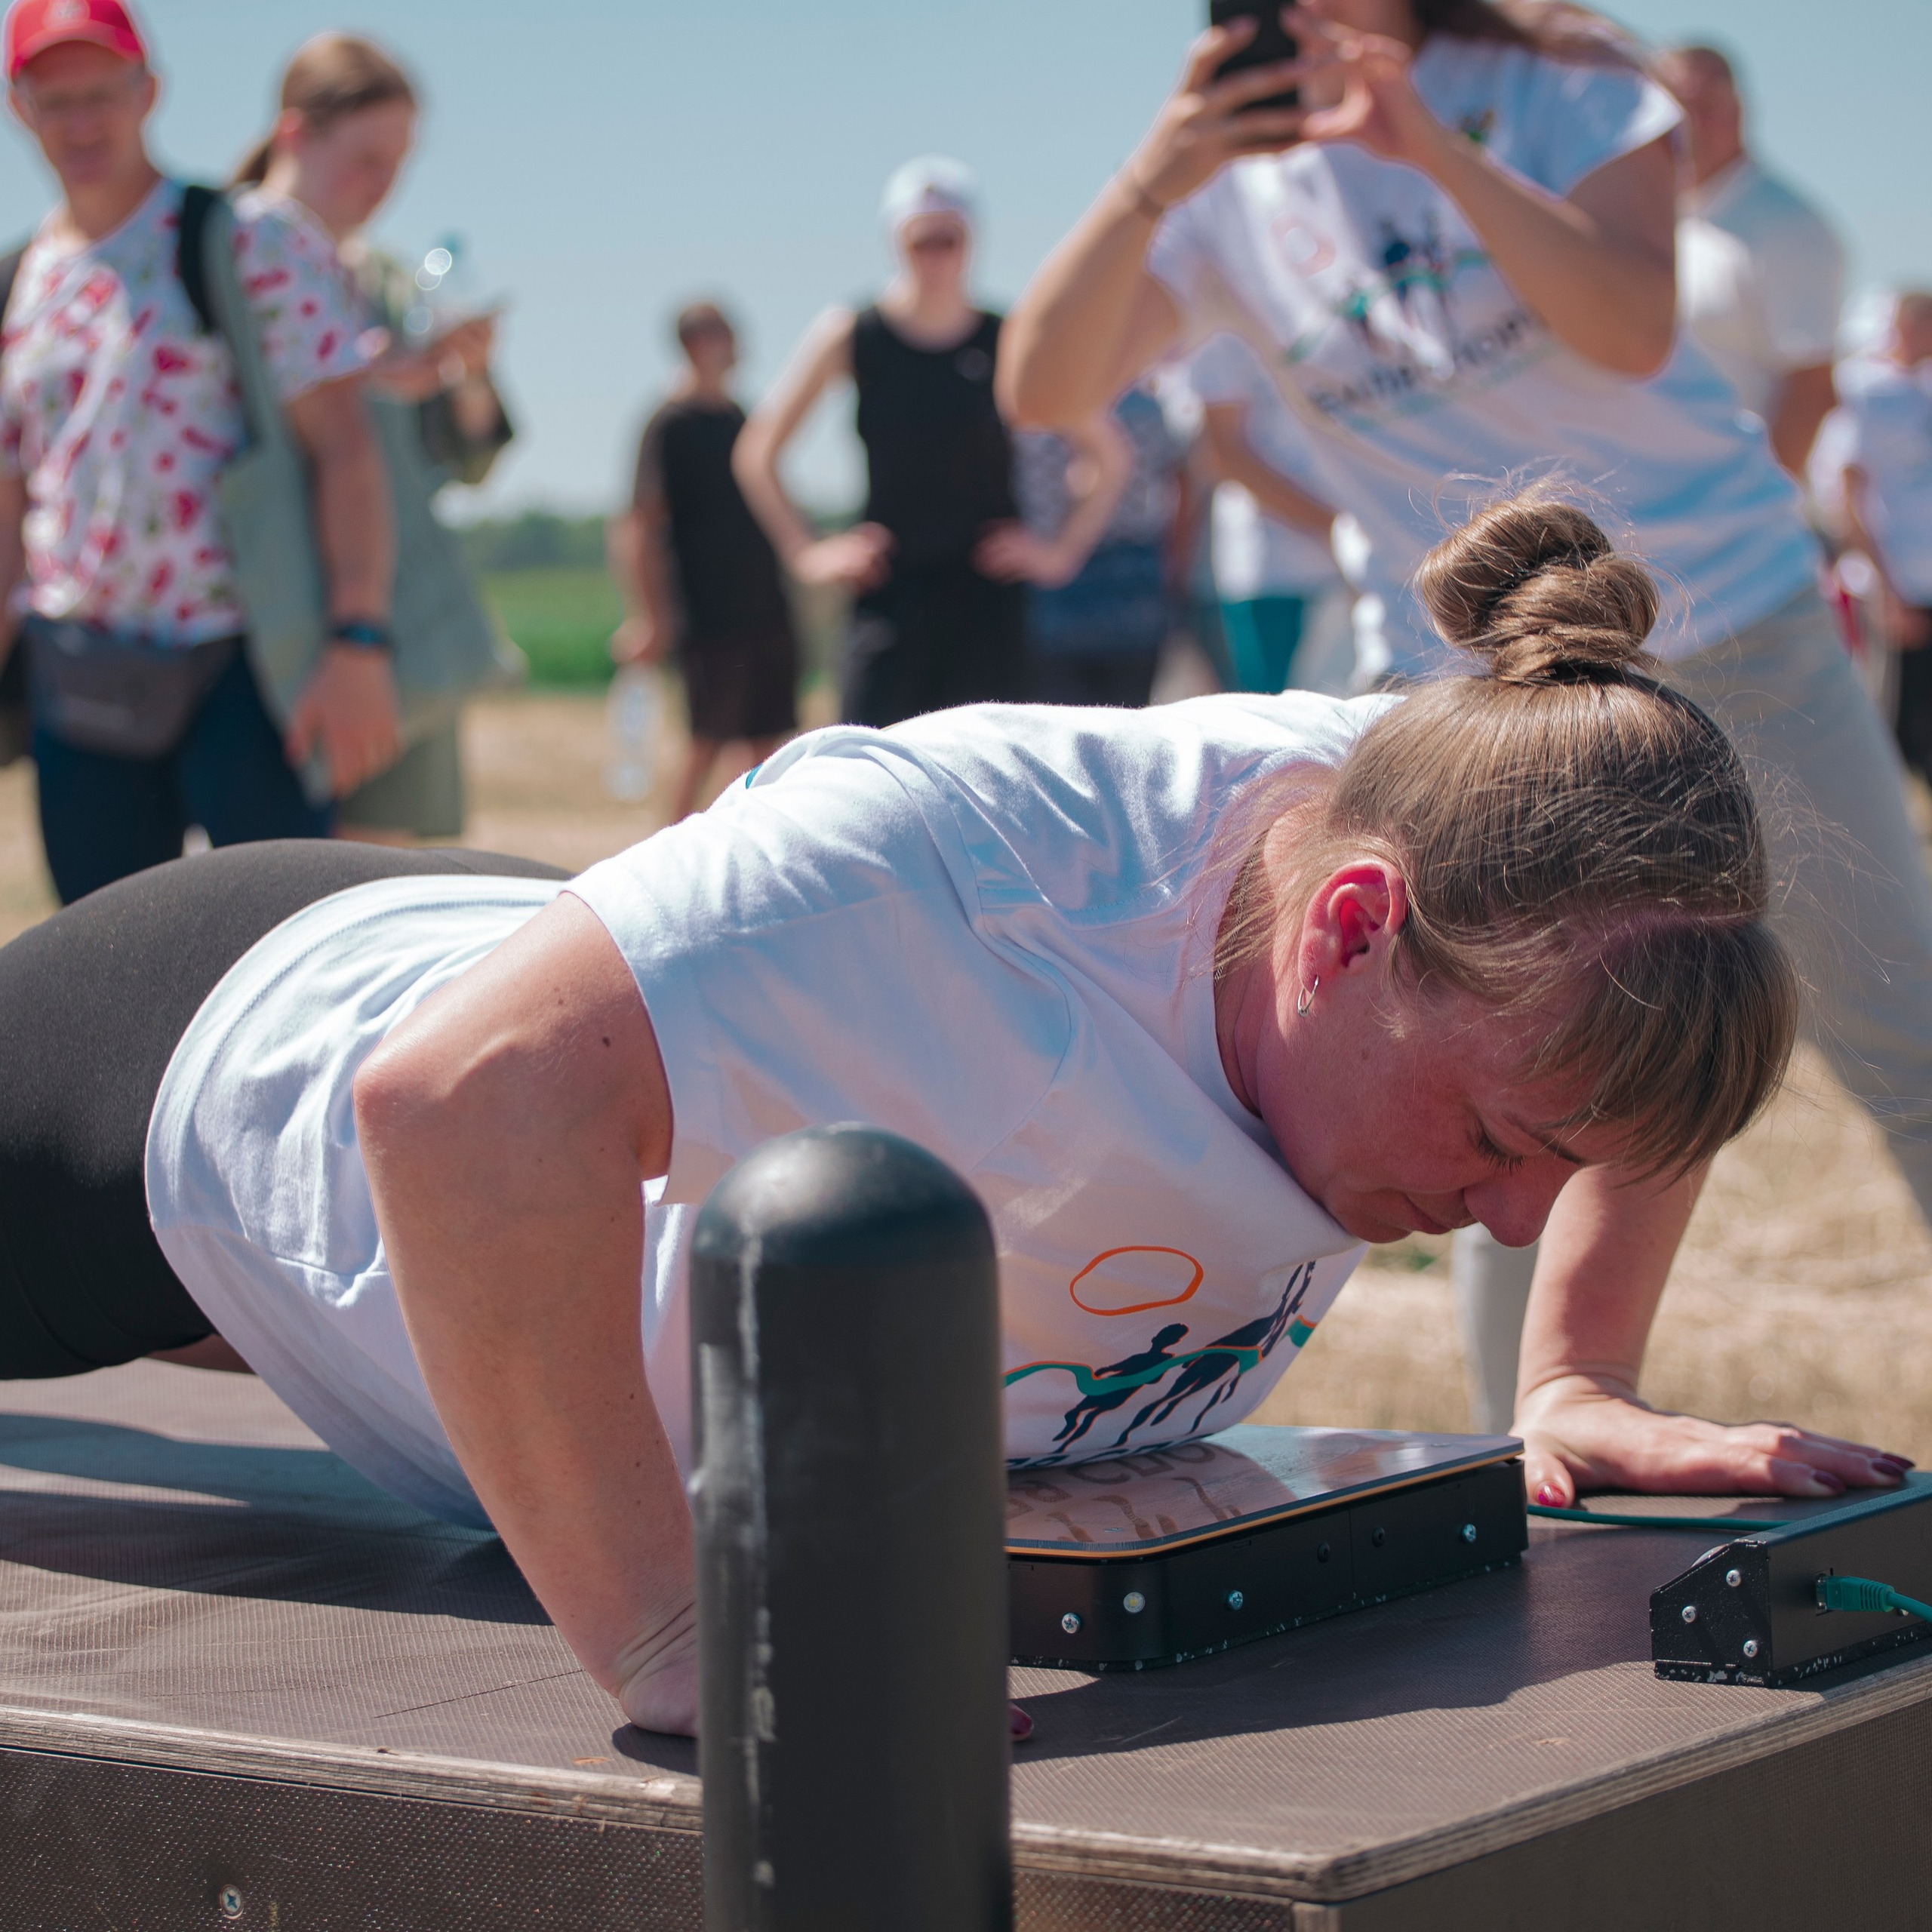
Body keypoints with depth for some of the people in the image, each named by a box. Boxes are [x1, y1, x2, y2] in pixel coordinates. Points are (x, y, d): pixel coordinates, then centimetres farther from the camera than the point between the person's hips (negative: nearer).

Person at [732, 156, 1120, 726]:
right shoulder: (850, 337, 0)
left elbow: (1106, 456, 10)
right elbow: (756, 455, 8)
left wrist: (1063, 553, 3)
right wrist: (807, 553, 3)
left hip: (988, 591, 1)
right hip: (890, 589, -1)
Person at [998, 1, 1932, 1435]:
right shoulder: (1232, 185, 0)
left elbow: (1635, 331, -20)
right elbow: (1040, 391, -13)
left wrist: (1434, 150, -30)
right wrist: (1151, 184, -29)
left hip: (1730, 629, -1)